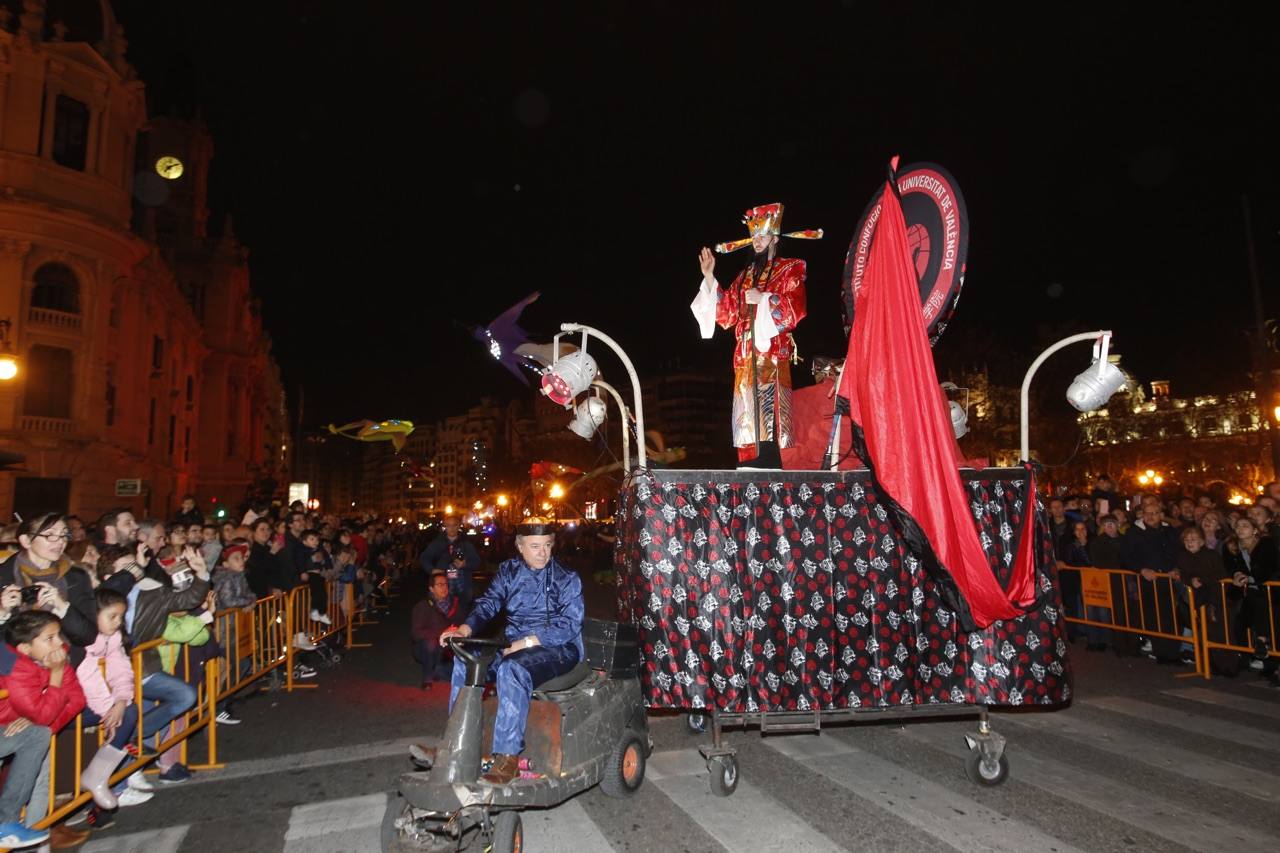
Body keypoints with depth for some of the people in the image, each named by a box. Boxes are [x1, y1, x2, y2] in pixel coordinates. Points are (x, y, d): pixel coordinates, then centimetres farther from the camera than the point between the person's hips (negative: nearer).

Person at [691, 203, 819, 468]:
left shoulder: (790, 269, 7)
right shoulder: (746, 274, 21)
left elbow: (794, 309, -8)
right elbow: (726, 312, 13)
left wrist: (762, 298, -10)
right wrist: (709, 276, 9)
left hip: (773, 353, -5)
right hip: (746, 356, 5)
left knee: (769, 413, -14)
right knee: (748, 416, 1)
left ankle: (770, 466, -12)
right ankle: (751, 466, 3)